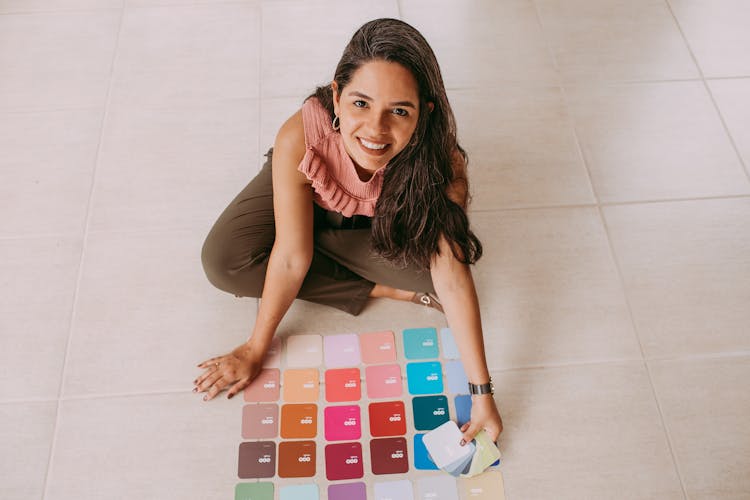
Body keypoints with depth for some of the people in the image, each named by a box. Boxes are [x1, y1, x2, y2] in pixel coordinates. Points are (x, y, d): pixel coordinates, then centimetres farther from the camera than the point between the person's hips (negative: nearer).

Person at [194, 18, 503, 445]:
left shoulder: (440, 160, -37)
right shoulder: (299, 138, -39)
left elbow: (452, 277, -35)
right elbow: (291, 257, -30)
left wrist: (482, 391, -32)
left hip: (384, 220, 0)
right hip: (308, 199, 1)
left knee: (432, 257, -29)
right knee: (223, 261, -22)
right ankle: (385, 290, -14)